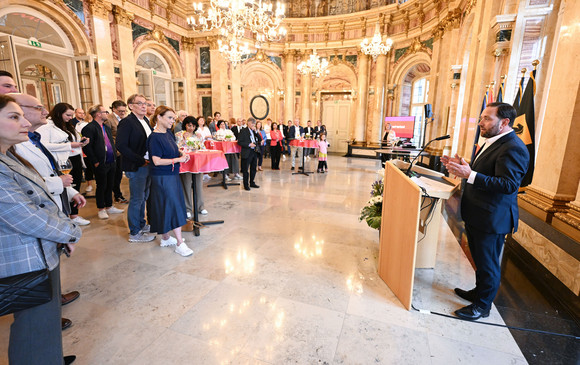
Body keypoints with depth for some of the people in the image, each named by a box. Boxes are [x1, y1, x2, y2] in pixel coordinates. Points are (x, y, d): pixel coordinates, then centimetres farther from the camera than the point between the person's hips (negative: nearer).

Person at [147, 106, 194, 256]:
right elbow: (157, 161, -20)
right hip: (162, 178, -8)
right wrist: (178, 159, -16)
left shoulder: (168, 133, 9)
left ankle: (165, 238, 28)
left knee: (169, 206, 14)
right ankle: (180, 243, -1)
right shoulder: (154, 137, -15)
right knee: (174, 206, -8)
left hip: (172, 175, 8)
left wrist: (182, 155, 2)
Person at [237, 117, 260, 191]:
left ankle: (252, 183, 26)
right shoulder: (243, 131, -5)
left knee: (253, 169, 13)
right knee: (245, 169, 1)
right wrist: (249, 144, -18)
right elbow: (239, 142, -10)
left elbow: (259, 139, 8)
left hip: (254, 152, 7)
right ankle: (246, 185, 11)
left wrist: (255, 131, -3)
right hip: (247, 153, -6)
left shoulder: (254, 131, 14)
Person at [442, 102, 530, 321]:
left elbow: (508, 184, -28)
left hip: (492, 218, -10)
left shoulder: (513, 148, -20)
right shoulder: (492, 143, 13)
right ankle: (478, 292, 42)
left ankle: (483, 306, 24)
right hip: (476, 215, 10)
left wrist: (469, 175, -34)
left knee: (488, 264, 7)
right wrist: (462, 166, 4)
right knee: (480, 259, 24)